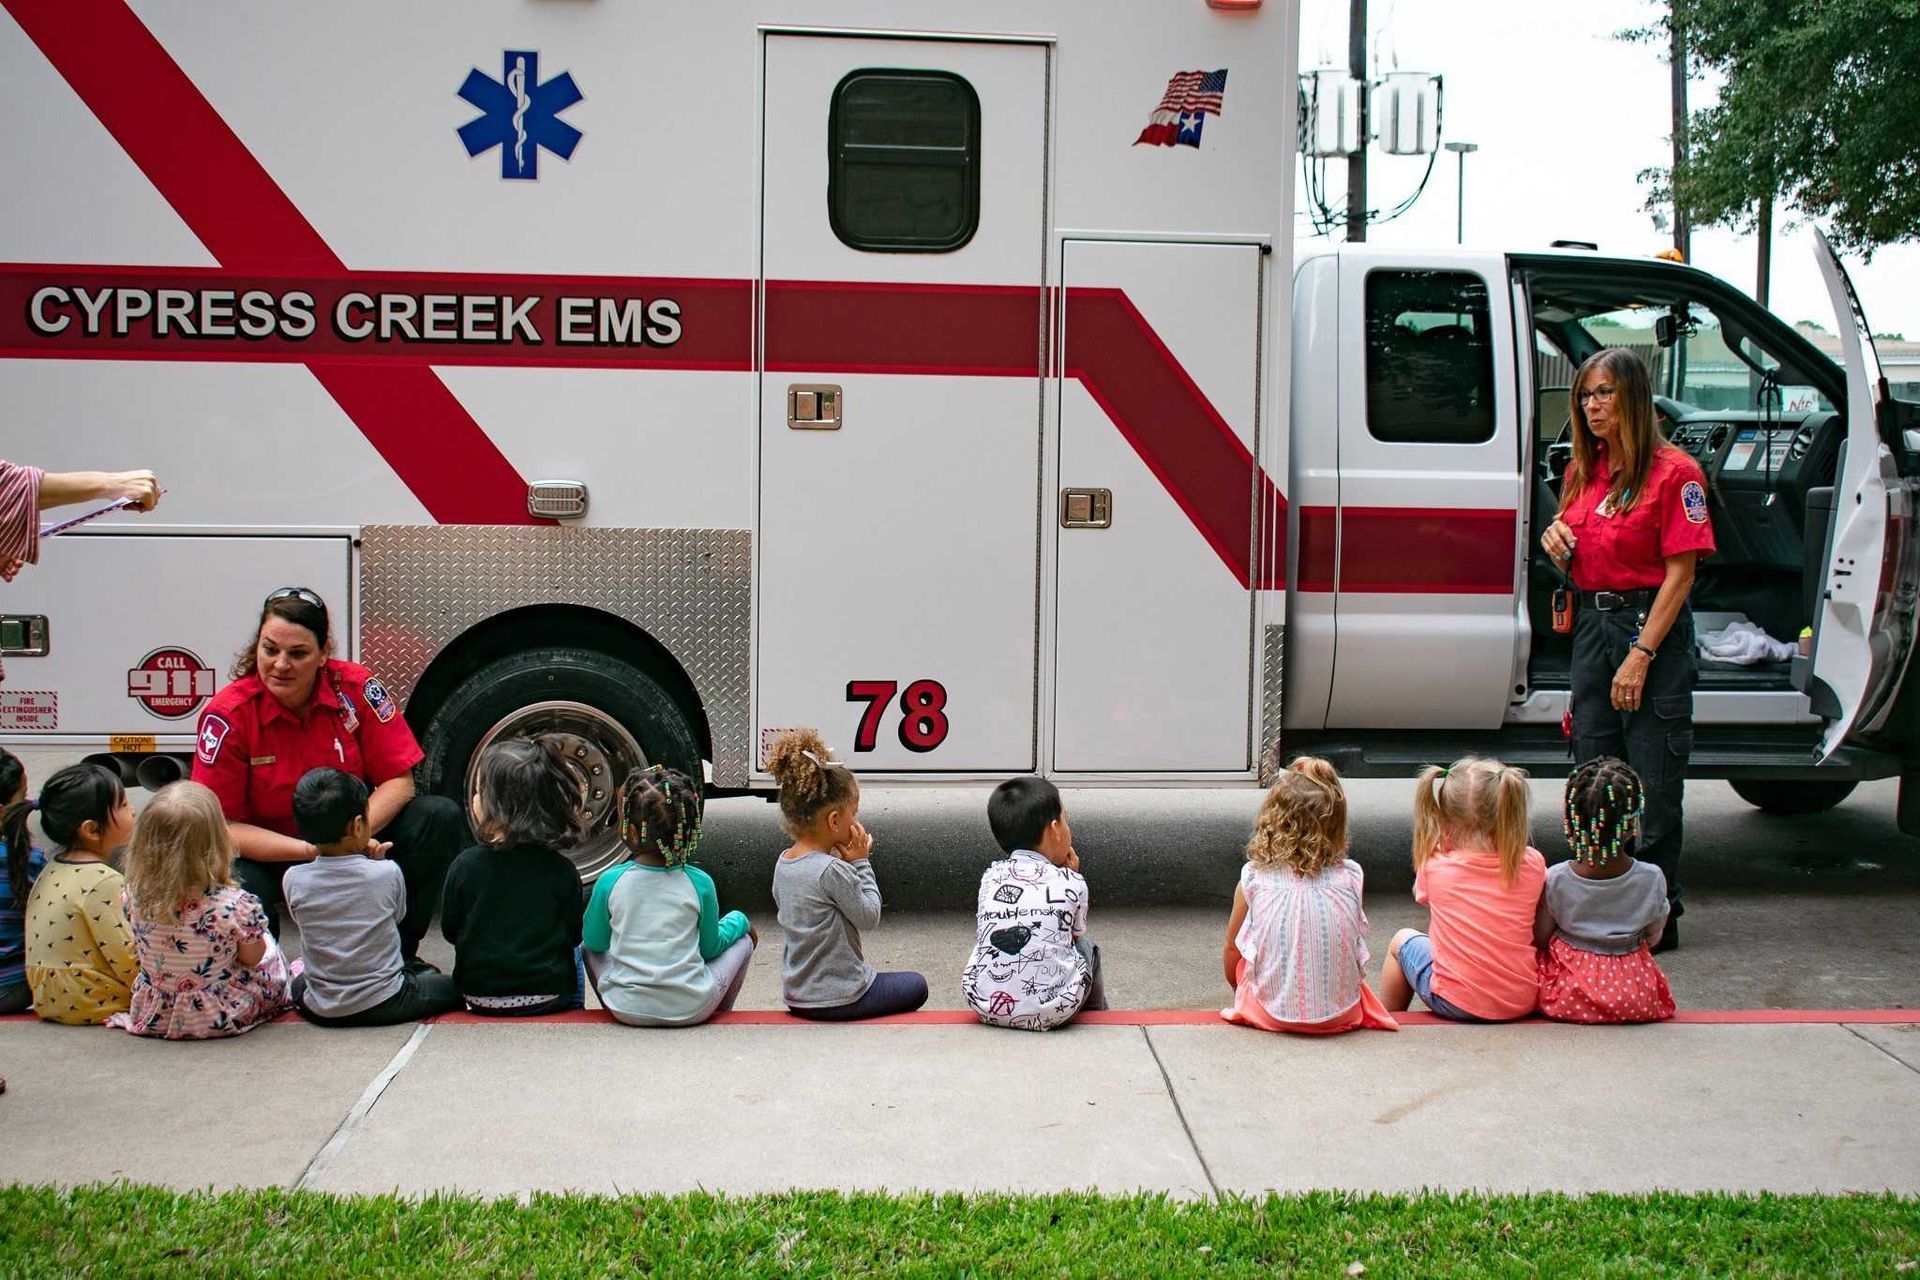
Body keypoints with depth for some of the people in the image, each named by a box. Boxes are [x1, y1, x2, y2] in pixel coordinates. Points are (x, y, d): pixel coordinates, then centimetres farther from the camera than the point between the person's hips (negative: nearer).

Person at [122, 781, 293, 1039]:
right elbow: (251, 958, -11)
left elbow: (143, 948, 2)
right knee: (271, 953, 25)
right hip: (220, 1018, -4)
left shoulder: (135, 895, -18)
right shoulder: (236, 906, -30)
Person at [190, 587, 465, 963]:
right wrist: (309, 851, -31)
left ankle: (397, 955, -6)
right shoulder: (228, 715, -18)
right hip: (268, 854, -2)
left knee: (441, 818, -21)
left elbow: (398, 780, -10)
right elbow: (220, 826, -18)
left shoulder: (355, 688, -13)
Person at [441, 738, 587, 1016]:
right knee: (572, 953, 31)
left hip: (480, 996, 1)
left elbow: (450, 931, -1)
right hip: (548, 998, -1)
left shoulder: (465, 865, -12)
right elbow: (574, 934, -3)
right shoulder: (562, 871, -12)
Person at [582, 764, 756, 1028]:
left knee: (588, 944, 27)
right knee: (745, 937, 21)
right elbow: (711, 948, 2)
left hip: (627, 1008, 1)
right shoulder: (699, 883, -10)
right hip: (692, 1010, -1)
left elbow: (595, 942, 4)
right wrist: (736, 921, 22)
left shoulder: (609, 882, -10)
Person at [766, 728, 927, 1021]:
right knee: (916, 986, 17)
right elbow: (869, 917, -13)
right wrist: (861, 863, -4)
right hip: (836, 1000, -8)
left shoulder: (783, 864, 2)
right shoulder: (832, 870, -23)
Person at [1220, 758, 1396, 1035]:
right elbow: (1357, 945, 7)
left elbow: (1232, 949, 4)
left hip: (1273, 1013, 1)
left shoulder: (1253, 880, -7)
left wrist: (1238, 991, 25)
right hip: (1341, 1013, -1)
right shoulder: (1350, 877, -6)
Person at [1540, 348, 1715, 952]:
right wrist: (1558, 546, -2)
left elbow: (1679, 573, -12)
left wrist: (1641, 655, -17)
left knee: (1653, 785, -1)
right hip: (1591, 624, 7)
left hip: (1653, 627, -7)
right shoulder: (1581, 474, 12)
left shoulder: (1673, 472, -9)